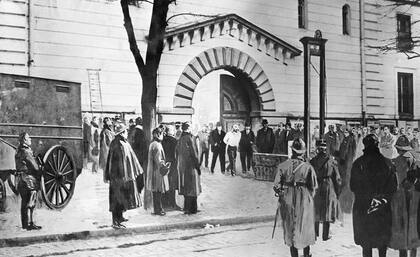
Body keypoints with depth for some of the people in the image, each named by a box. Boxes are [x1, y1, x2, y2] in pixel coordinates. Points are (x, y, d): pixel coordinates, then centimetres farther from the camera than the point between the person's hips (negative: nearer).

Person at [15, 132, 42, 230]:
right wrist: (40, 176, -2)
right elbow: (35, 167, -14)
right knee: (30, 203, -6)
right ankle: (29, 224, -5)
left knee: (24, 203, 13)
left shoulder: (19, 151, 14)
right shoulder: (26, 152, -15)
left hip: (22, 179, 10)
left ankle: (25, 224, 19)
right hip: (29, 179, -10)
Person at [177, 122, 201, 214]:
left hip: (182, 166, 8)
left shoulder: (180, 139, 7)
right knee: (192, 187, 0)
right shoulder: (189, 138, -16)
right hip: (190, 166, -8)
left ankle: (187, 208, 21)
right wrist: (197, 166, -10)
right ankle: (190, 209, 3)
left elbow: (177, 154, 14)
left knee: (186, 187, 14)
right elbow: (194, 154, -16)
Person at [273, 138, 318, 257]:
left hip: (287, 200, 0)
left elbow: (277, 185, -7)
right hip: (304, 200, 0)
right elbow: (313, 186, -7)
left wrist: (280, 194, 12)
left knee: (290, 228, 14)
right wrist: (309, 196, 12)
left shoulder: (282, 166, -9)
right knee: (305, 227, 18)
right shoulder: (308, 167, -10)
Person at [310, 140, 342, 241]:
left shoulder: (313, 161, -5)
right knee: (327, 213, 7)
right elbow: (337, 178, -2)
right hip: (329, 189, -1)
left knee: (316, 213, 14)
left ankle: (315, 233, 22)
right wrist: (338, 192, 8)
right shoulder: (332, 161, -6)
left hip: (316, 188, 1)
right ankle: (325, 235, 12)